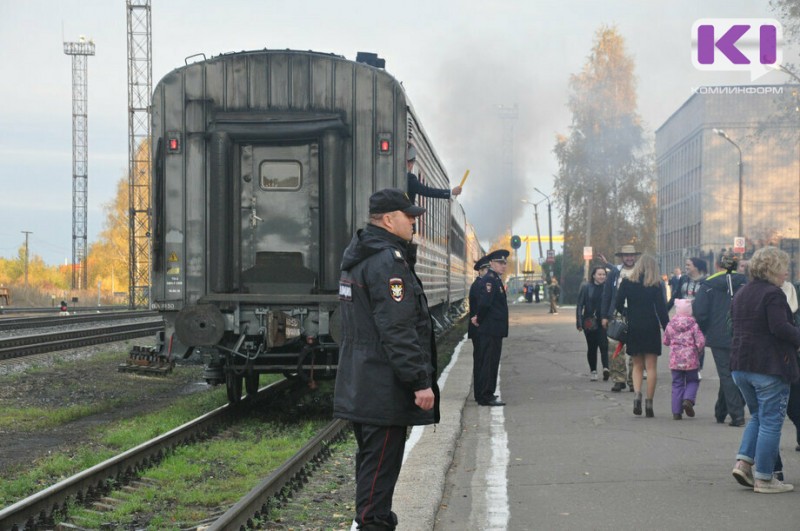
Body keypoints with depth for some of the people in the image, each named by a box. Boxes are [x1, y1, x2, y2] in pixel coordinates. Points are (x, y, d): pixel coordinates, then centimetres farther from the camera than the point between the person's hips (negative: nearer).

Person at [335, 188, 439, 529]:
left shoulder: (357, 258, 15)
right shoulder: (388, 261, -18)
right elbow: (398, 331, -24)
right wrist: (420, 382, -22)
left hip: (360, 385, 10)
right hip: (384, 389, -10)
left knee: (371, 460, 18)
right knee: (381, 465, -6)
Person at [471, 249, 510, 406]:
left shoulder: (496, 279, 16)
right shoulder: (489, 279, -16)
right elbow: (484, 303, -25)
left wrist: (479, 318, 8)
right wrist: (480, 319, -11)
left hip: (494, 330, 10)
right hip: (490, 329, -10)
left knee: (489, 362, 15)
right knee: (488, 362, -6)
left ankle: (484, 394, 22)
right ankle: (486, 396, -4)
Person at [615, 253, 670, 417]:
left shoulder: (626, 283, 0)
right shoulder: (656, 285, -3)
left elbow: (618, 305, -3)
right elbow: (661, 309, -7)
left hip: (632, 329, 2)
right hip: (651, 328, -2)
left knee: (637, 366, 13)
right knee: (651, 367, 4)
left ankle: (637, 395, -10)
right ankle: (649, 403, 1)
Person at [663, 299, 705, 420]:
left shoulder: (671, 325, -1)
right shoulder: (693, 325, -8)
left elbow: (666, 341, 9)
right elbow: (701, 342, -11)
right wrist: (698, 350, 9)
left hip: (675, 360, 2)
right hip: (691, 359, -2)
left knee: (677, 384, 8)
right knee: (692, 381, 16)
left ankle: (676, 412, 3)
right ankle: (688, 399, -11)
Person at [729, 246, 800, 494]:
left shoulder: (741, 294, 13)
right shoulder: (772, 294, -14)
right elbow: (780, 327, -23)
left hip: (740, 365, 8)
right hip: (770, 367, -8)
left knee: (757, 416, 21)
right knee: (771, 422, 0)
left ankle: (743, 461, 8)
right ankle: (764, 478, 3)